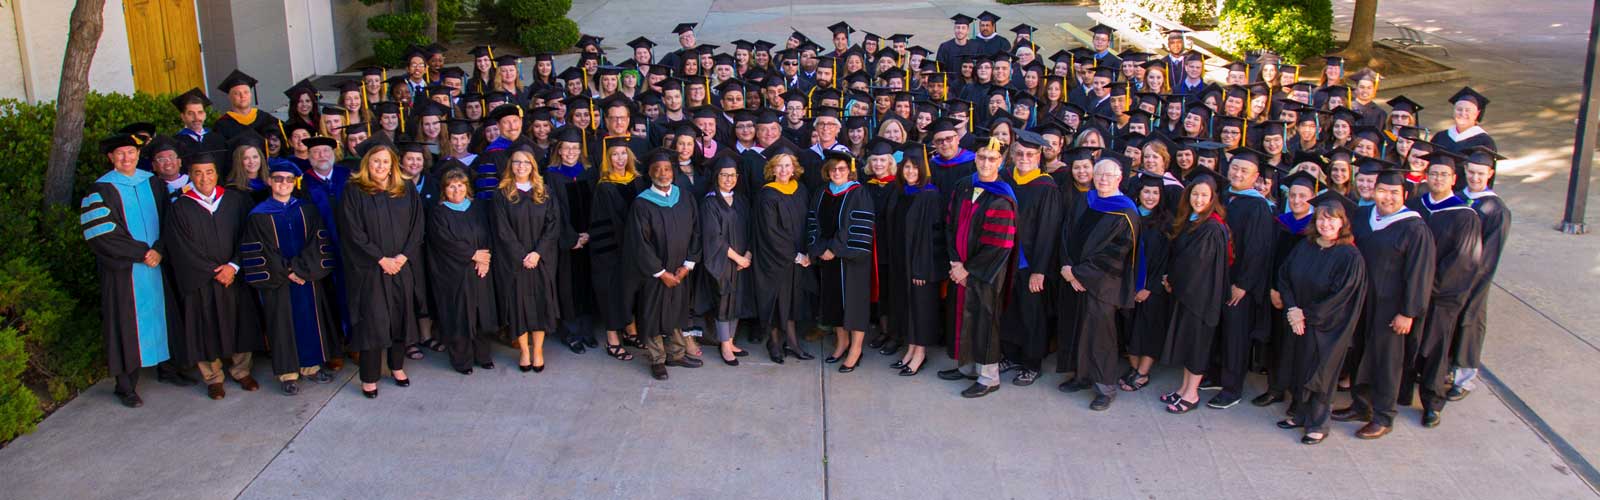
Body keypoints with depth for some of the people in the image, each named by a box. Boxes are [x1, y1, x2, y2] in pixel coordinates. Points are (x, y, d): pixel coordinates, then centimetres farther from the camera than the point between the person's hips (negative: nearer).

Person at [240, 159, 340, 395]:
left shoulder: (307, 210, 5)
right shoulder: (259, 215, -3)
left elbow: (319, 243, -1)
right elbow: (256, 252, -7)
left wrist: (301, 268, -13)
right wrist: (286, 273, -13)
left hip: (308, 278, 3)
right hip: (277, 283, -3)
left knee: (311, 320, 8)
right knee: (283, 323, 3)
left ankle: (310, 365, 21)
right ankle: (287, 373, 12)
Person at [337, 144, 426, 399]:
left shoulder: (407, 191, 7)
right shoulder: (354, 192, -3)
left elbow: (416, 227, 3)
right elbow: (353, 232, -9)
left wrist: (403, 256, -10)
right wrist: (381, 259, -14)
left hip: (401, 266, 3)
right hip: (368, 268, -3)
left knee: (400, 315, 9)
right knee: (372, 319, -3)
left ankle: (397, 366, 25)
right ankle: (369, 376, 5)